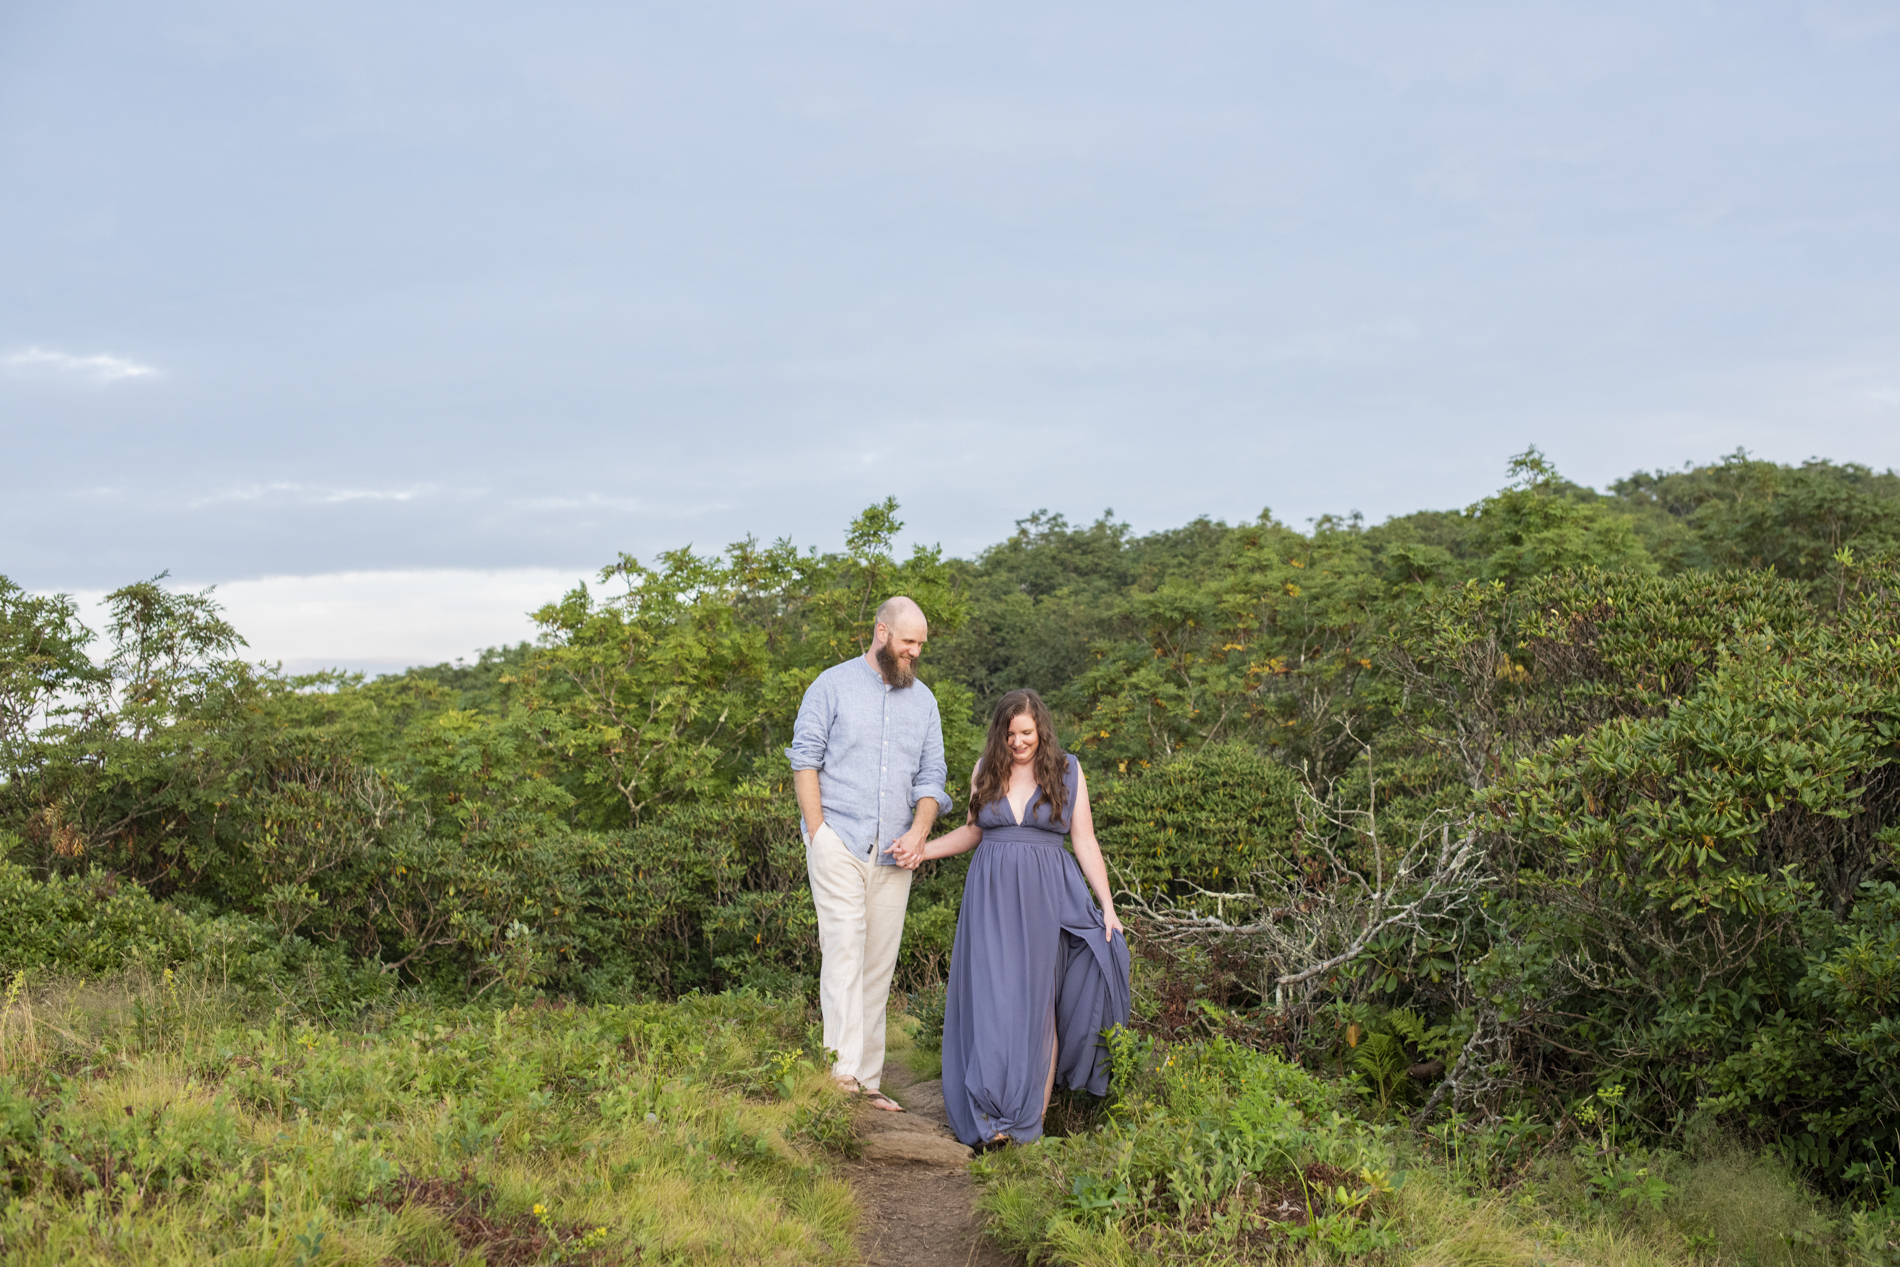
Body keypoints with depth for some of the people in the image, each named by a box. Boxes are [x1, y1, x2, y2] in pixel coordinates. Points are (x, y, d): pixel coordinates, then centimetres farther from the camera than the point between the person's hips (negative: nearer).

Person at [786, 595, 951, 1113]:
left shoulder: (923, 700, 15)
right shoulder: (833, 685, 2)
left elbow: (931, 777, 14)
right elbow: (805, 759, 0)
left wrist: (918, 832, -4)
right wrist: (818, 831, -9)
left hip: (892, 852, 5)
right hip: (839, 840, -4)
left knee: (879, 964, 5)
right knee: (844, 945, -17)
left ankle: (867, 1080, 10)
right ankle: (843, 1067, -23)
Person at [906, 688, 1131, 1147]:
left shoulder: (1067, 771, 3)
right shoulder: (986, 771, 8)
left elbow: (1085, 842, 4)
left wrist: (1107, 906, 0)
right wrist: (924, 849, 8)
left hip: (1044, 901, -1)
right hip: (992, 897, 1)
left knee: (1038, 1003, 0)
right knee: (992, 1000, -4)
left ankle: (1034, 1116, 5)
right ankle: (993, 1117, 1)